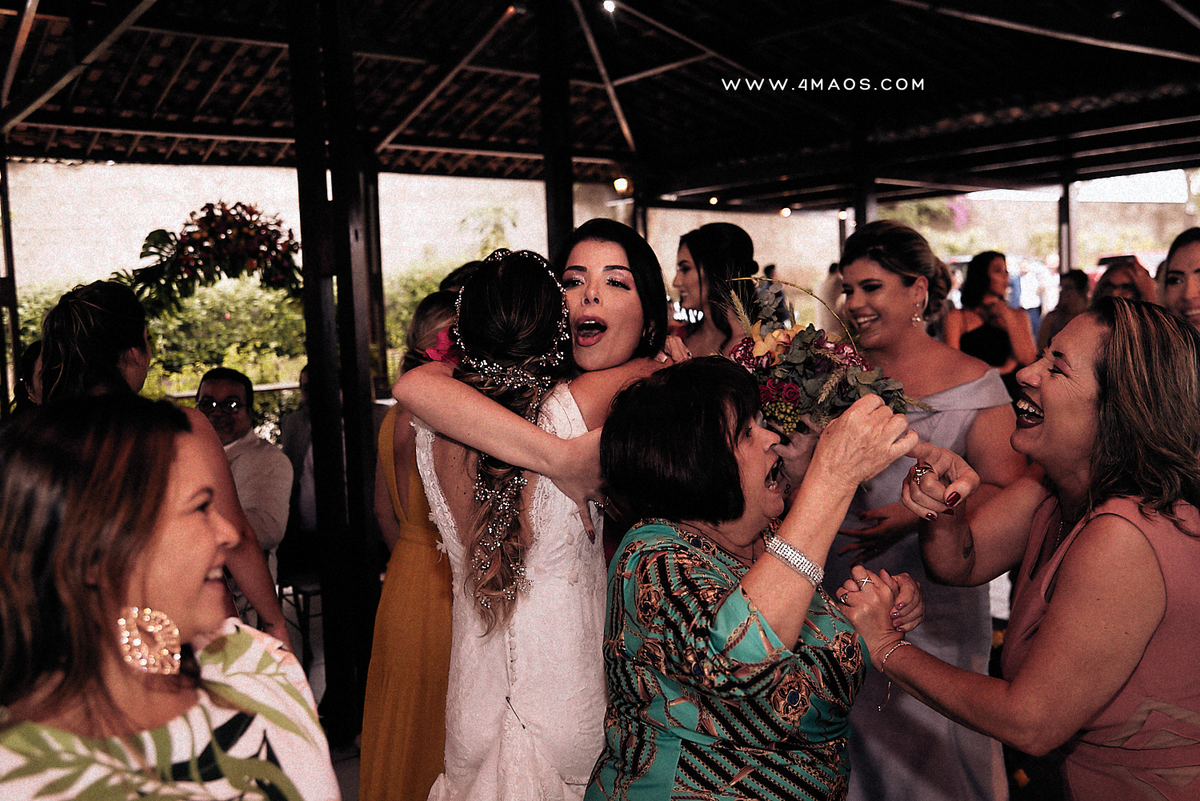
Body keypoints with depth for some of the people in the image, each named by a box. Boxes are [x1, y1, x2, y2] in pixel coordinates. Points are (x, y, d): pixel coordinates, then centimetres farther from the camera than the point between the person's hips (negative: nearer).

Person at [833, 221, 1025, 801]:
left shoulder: (972, 383, -5)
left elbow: (1007, 490, -10)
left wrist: (918, 513, -23)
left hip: (932, 599, -3)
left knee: (925, 747, 6)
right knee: (854, 740, 14)